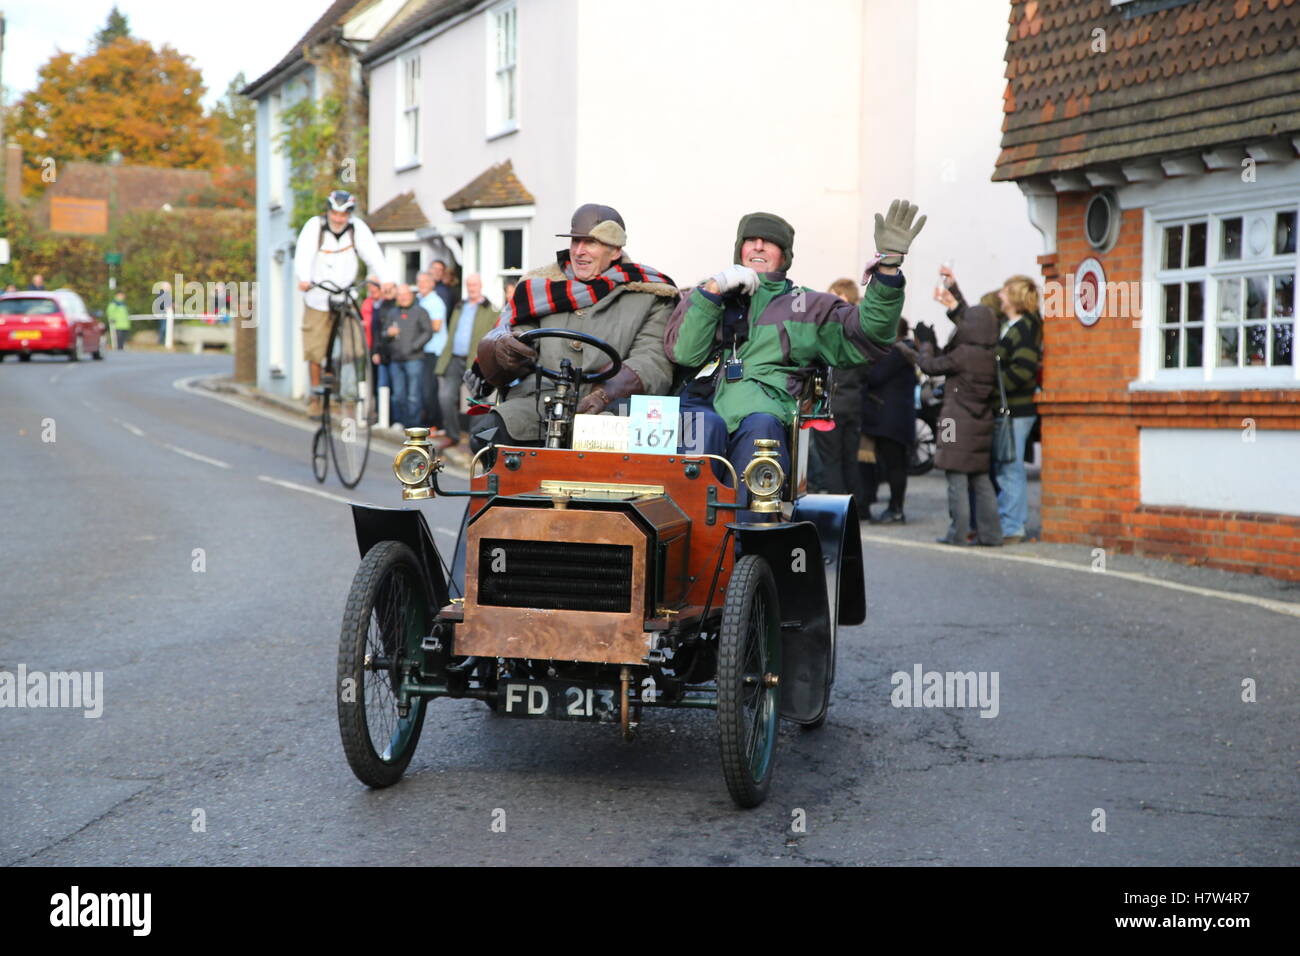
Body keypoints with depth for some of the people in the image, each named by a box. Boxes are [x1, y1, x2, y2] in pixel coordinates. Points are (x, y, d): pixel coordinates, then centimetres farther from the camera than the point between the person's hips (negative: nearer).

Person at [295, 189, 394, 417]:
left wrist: (385, 279, -33)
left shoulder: (358, 228, -6)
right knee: (314, 351, 1)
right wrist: (304, 278, -45)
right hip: (318, 300, -1)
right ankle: (315, 394, 19)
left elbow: (373, 255, -17)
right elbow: (304, 254, -25)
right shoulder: (315, 226, -12)